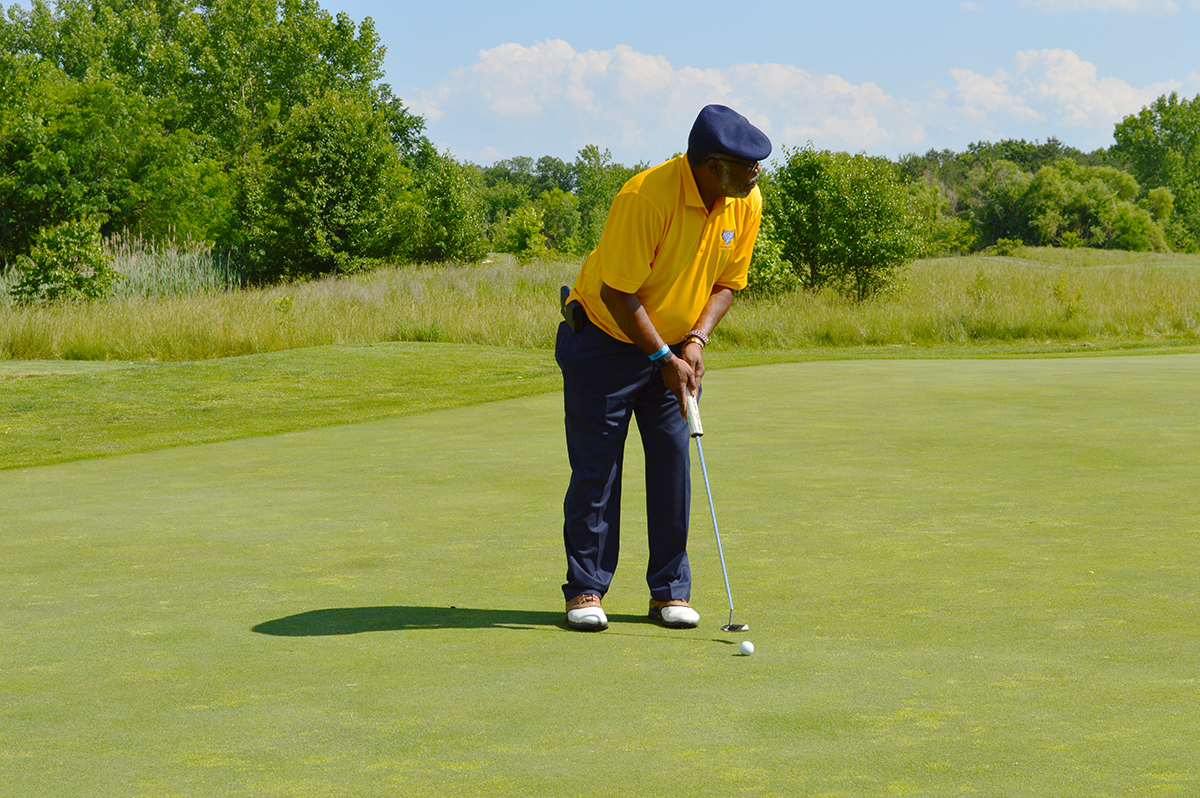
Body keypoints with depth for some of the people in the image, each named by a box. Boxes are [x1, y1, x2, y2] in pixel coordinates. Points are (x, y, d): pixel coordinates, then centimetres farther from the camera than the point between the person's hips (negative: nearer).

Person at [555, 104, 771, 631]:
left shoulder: (747, 203, -9)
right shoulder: (646, 197, -28)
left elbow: (726, 283, 3)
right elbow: (617, 291, -22)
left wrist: (695, 341, -13)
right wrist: (663, 359, -20)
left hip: (673, 348, 5)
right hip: (605, 338, -5)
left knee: (673, 463, 0)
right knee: (596, 466, -3)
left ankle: (670, 591, 8)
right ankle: (586, 589, 7)